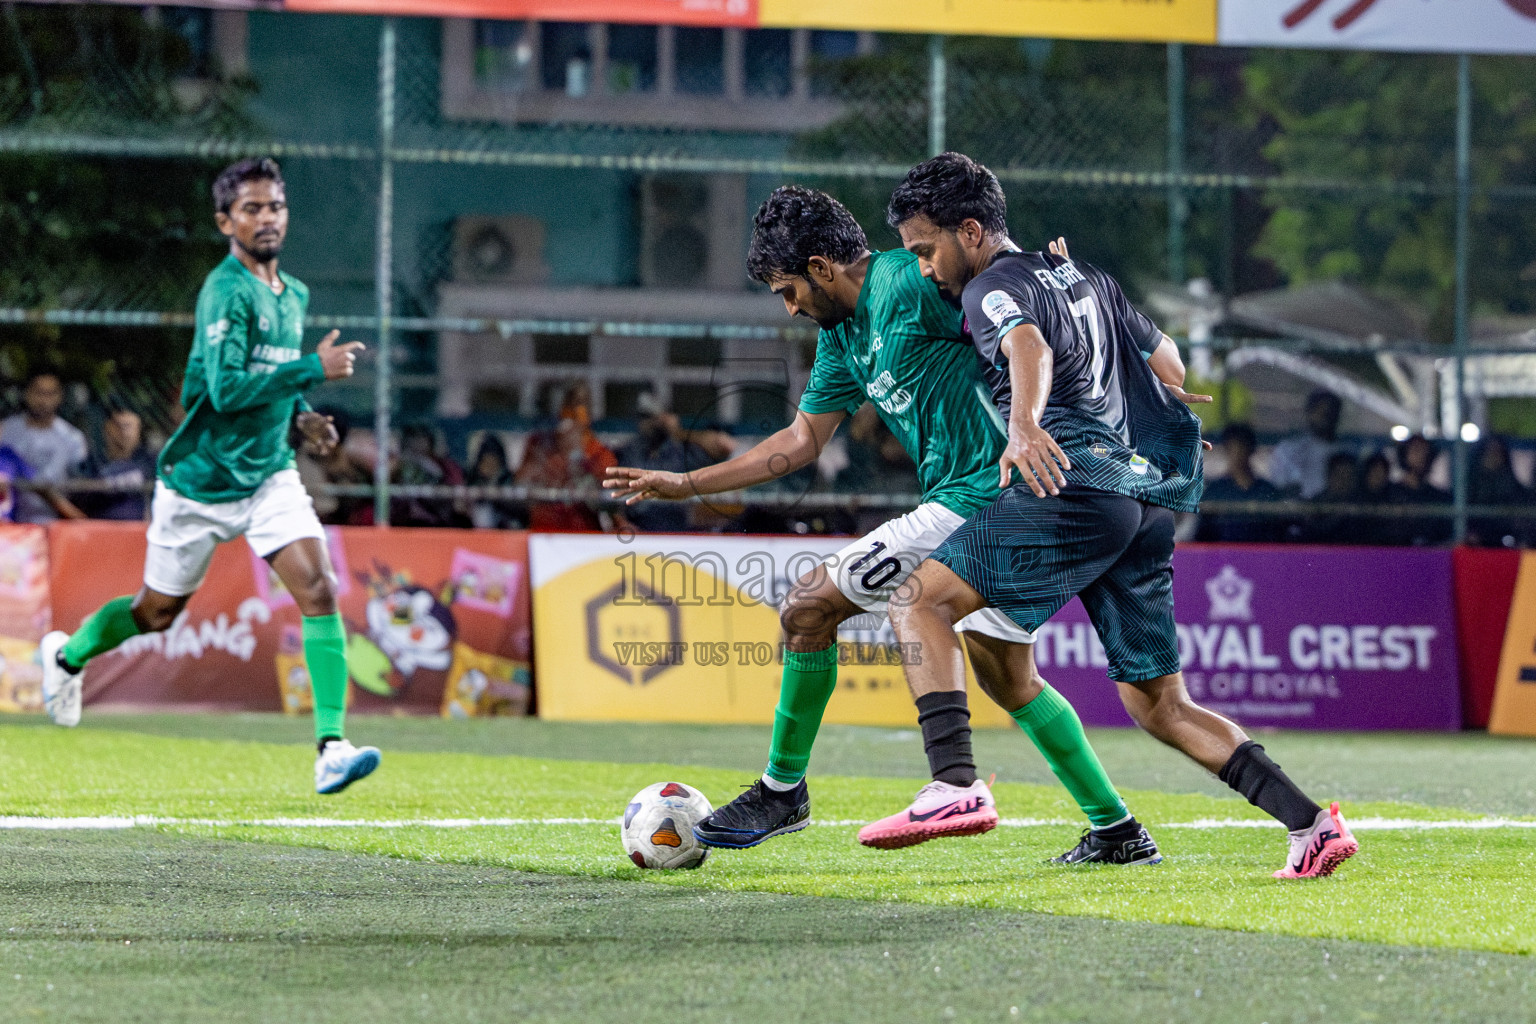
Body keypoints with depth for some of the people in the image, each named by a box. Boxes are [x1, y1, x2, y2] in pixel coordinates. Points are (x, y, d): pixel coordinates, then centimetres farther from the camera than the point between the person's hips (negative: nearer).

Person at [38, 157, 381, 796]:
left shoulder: (294, 294, 8)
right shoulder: (226, 291, -18)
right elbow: (227, 389, -29)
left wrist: (297, 416, 5)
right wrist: (314, 369, -29)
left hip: (269, 473, 5)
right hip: (201, 481, -5)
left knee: (319, 588, -17)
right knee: (156, 613, 12)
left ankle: (331, 748, -21)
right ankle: (68, 654, 44)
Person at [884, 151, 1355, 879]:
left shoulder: (993, 288, 0)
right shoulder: (1087, 279, 26)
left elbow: (1030, 348, -24)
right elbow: (1172, 368, 36)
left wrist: (1024, 424, -43)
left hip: (1078, 485, -9)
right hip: (1150, 497, 9)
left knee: (919, 600, -7)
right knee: (1158, 704, 11)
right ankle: (1311, 824, 0)